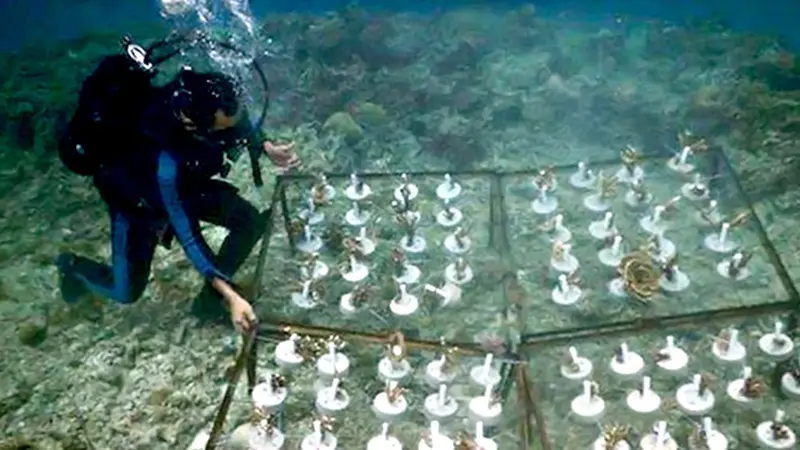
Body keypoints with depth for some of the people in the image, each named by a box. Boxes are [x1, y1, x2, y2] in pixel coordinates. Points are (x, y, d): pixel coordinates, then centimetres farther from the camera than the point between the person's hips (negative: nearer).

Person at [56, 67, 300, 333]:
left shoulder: (214, 105, -30)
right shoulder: (167, 164, -45)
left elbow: (240, 124, -4)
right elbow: (187, 235, -38)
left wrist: (268, 148, -22)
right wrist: (231, 296, -41)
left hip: (187, 184, 5)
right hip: (136, 199, -5)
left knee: (251, 221, -13)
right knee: (127, 291, -2)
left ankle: (210, 299, 6)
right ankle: (73, 266, 32)